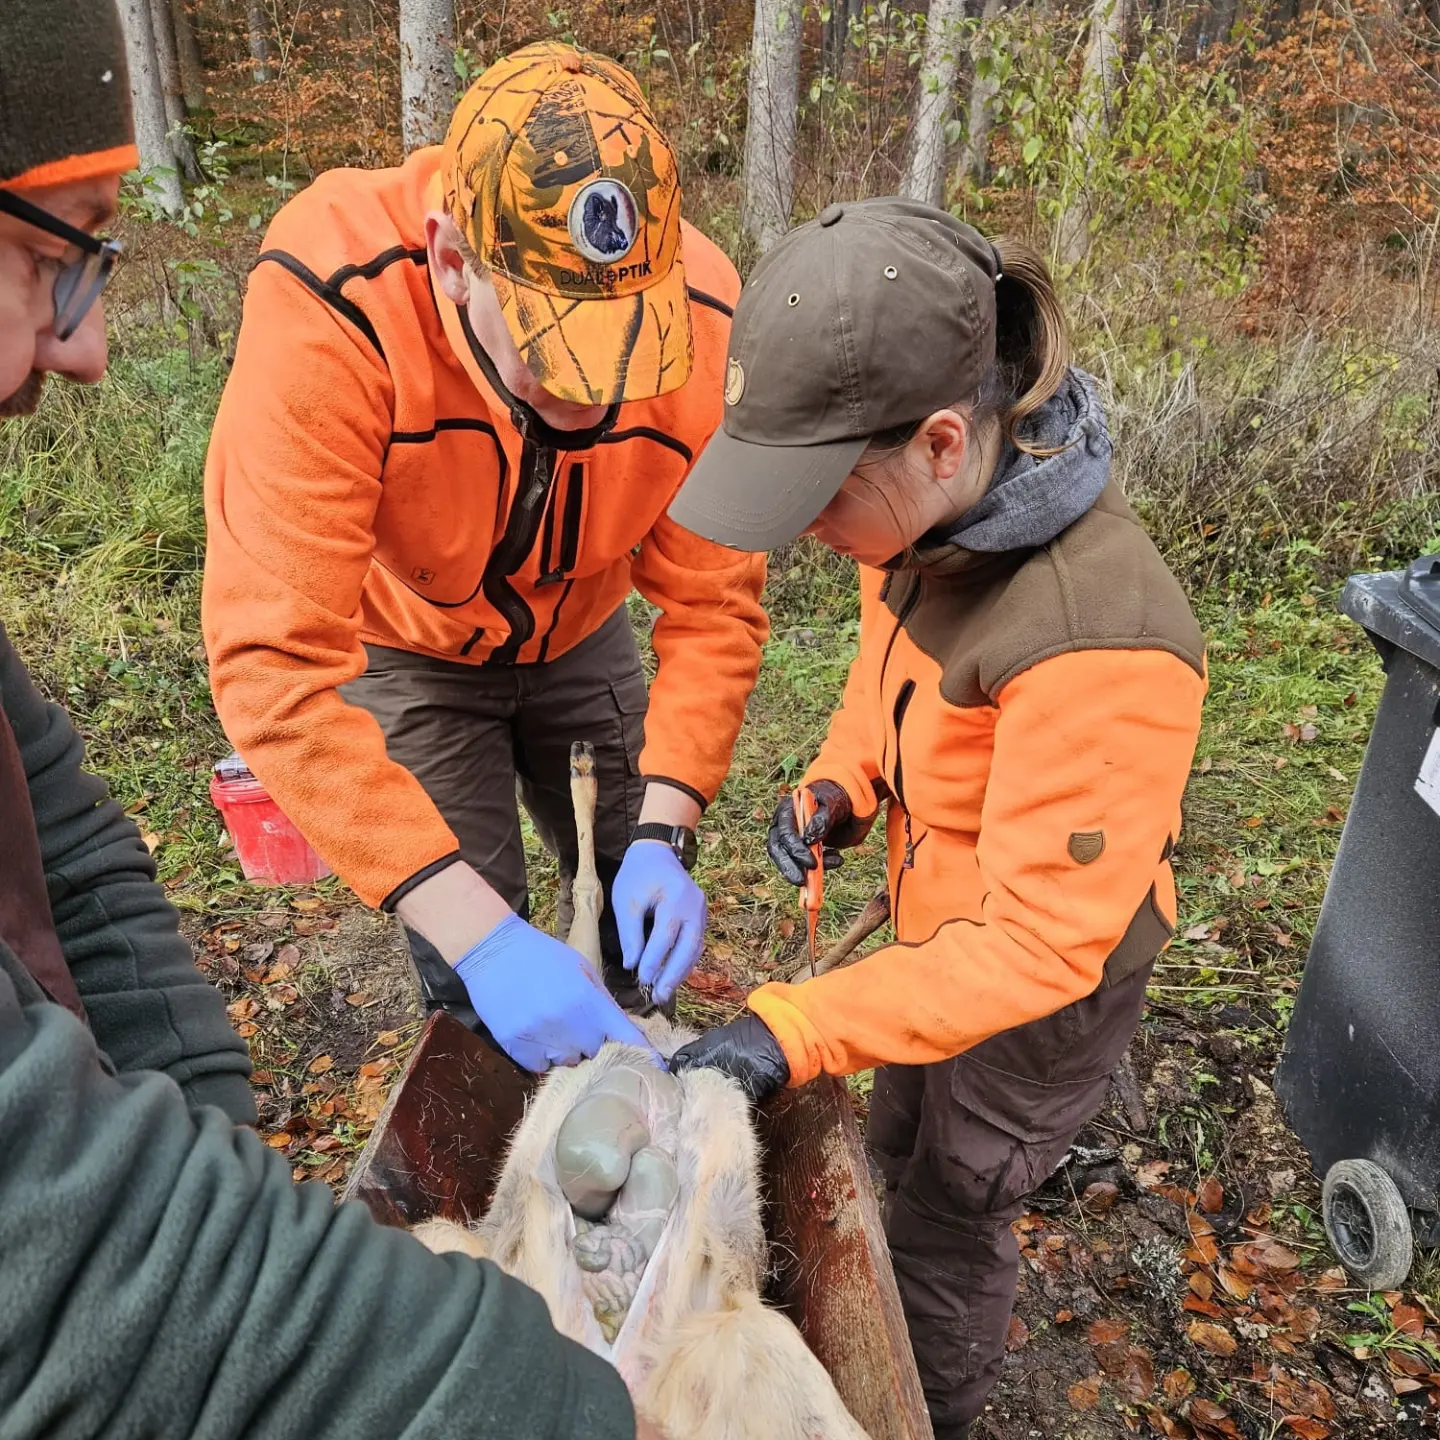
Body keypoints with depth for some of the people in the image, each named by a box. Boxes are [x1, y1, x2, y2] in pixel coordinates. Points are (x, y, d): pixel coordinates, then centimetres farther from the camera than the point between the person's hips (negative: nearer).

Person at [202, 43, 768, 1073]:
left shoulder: (702, 318, -28)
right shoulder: (332, 307, -38)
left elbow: (714, 604, -18)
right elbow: (278, 667, -40)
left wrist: (662, 833, -27)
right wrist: (478, 932, -44)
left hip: (580, 633, 3)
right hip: (401, 645, -2)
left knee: (645, 909, 10)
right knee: (473, 975, -5)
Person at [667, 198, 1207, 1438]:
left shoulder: (1095, 641, -39)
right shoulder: (933, 510, -15)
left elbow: (1039, 944, -32)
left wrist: (793, 1030, -34)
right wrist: (840, 785, -10)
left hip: (1048, 984, -7)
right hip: (943, 930, 7)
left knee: (947, 1221, 18)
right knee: (902, 1150, 29)